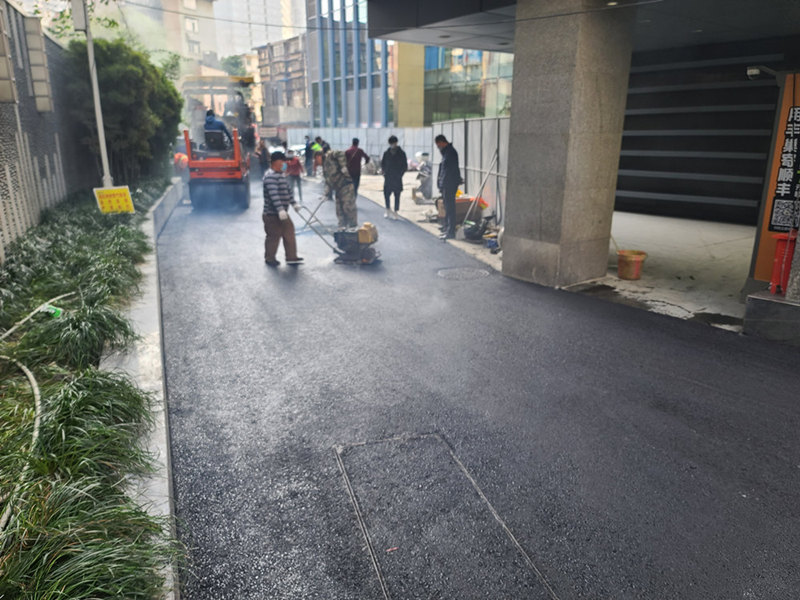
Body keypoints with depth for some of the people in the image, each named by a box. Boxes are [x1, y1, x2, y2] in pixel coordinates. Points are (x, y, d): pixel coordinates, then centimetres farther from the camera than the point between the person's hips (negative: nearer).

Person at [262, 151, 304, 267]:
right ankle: (269, 259, 17)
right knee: (274, 237, 1)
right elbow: (273, 194, -30)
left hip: (282, 213, 10)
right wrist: (280, 209, -37)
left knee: (289, 233, 10)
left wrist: (293, 203, 26)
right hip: (273, 215, -10)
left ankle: (291, 257, 17)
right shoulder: (270, 176, -19)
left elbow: (288, 190, 24)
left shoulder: (280, 175, 15)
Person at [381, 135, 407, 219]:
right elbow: (383, 164, 16)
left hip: (397, 179, -2)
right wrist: (385, 172, 5)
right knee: (386, 194, -2)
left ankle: (395, 212, 10)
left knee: (397, 195, 3)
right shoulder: (386, 153, 6)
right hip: (388, 178, 2)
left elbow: (405, 166, 2)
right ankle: (388, 210, 13)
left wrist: (400, 174, -4)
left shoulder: (401, 153, -1)